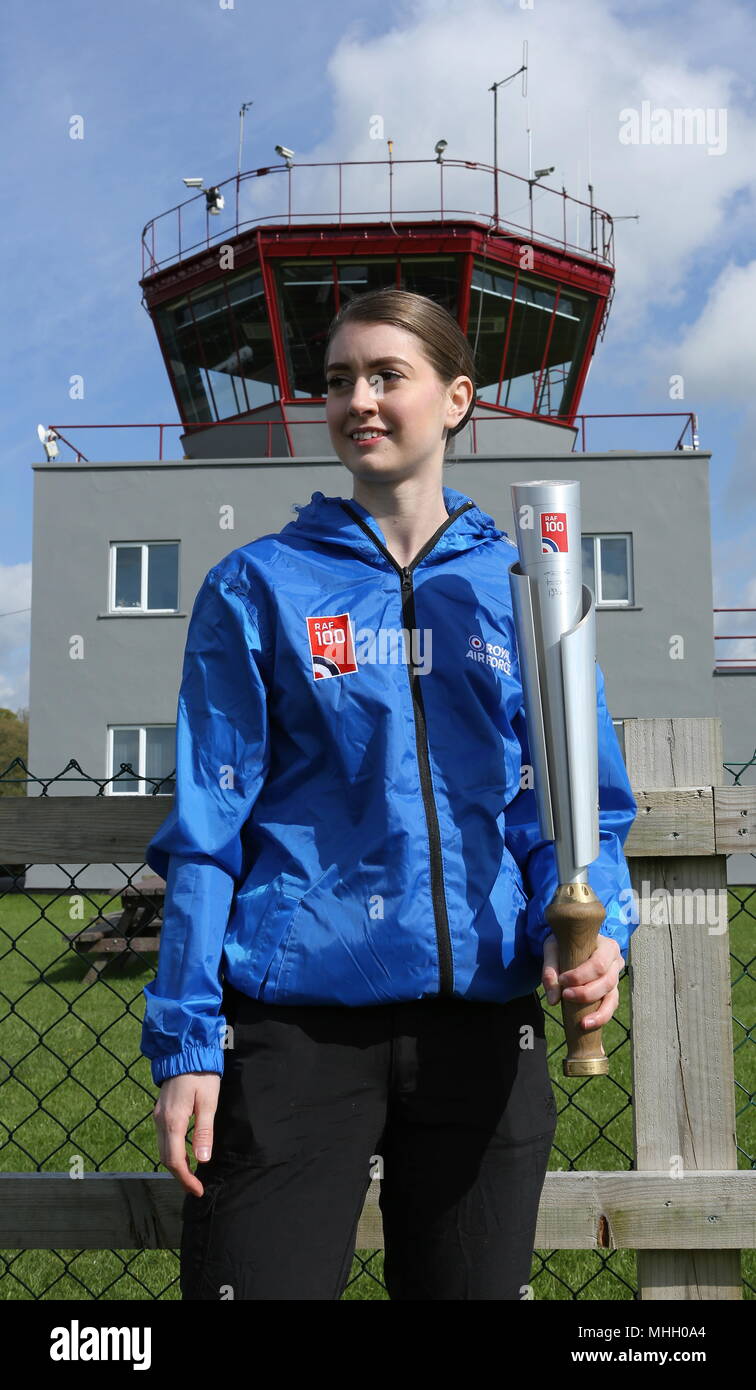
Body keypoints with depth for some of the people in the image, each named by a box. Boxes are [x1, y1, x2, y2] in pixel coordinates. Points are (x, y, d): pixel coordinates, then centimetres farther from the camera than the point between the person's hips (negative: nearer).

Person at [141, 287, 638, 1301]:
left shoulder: (518, 587, 8)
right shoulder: (260, 587, 3)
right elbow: (208, 823, -1)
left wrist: (592, 929, -11)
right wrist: (185, 1039, -7)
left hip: (483, 1017, 3)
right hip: (292, 1023, -2)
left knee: (473, 1284, 16)